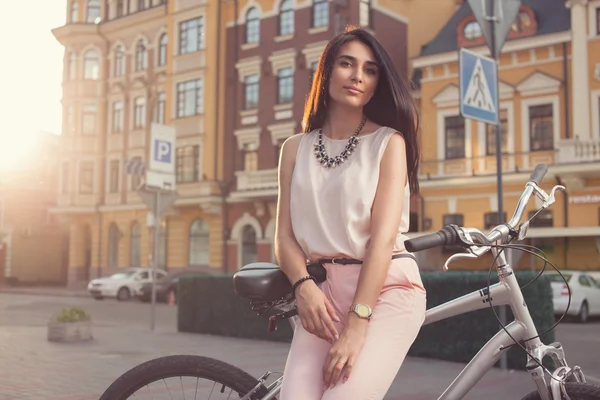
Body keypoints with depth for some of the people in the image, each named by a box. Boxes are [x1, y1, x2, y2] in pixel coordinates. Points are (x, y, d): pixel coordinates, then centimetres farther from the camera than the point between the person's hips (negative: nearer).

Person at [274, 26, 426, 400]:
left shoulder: (388, 141, 0)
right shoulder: (295, 148, 11)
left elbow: (383, 236, -10)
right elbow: (285, 235, 6)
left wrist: (357, 324, -19)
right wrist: (304, 285, -15)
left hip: (385, 287, -3)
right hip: (324, 289, 3)